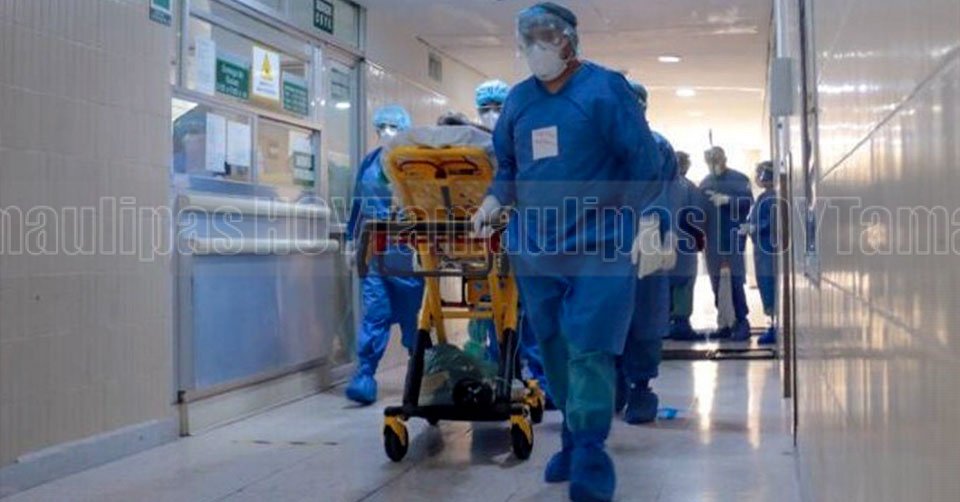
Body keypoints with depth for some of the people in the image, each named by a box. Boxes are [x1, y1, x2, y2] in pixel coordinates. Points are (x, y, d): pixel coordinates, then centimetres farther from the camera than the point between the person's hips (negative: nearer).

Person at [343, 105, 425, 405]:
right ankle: (365, 377, -8)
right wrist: (351, 241, 18)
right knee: (375, 311, -6)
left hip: (406, 252, -3)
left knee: (410, 313, 6)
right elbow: (358, 204, 19)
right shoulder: (369, 163, 12)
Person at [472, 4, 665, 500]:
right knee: (554, 351, 11)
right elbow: (508, 166, 21)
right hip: (536, 247, 5)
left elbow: (642, 162, -5)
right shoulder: (519, 99, 11)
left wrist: (647, 227, -12)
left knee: (589, 353, -11)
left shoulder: (606, 88, -3)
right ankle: (574, 441, 26)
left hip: (600, 246, -5)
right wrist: (493, 202, 2)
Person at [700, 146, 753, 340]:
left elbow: (749, 201, -11)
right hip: (713, 240, 5)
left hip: (733, 238, -5)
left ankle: (742, 323, -2)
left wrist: (728, 199, -22)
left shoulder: (739, 179, 0)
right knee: (717, 283, 7)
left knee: (735, 281, -8)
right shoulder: (705, 182, 14)